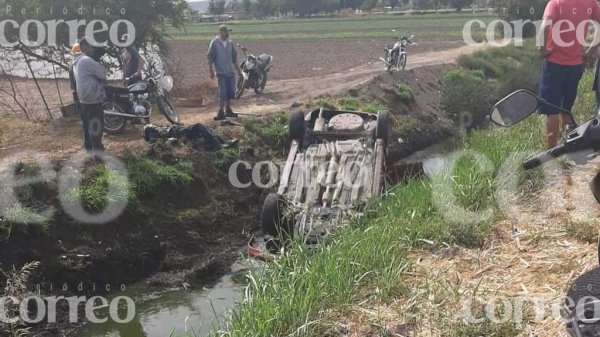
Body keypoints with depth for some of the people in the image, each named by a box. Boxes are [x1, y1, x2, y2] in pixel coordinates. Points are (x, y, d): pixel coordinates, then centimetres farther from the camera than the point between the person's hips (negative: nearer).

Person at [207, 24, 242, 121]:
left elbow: (234, 58, 17)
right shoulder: (214, 43, -5)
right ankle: (221, 112, -2)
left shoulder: (230, 43, 10)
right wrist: (211, 71, -10)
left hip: (231, 72, 6)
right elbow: (210, 58, -5)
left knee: (230, 92, 9)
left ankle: (228, 110, 22)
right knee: (223, 93, -8)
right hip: (221, 72, -6)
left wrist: (238, 70, 18)